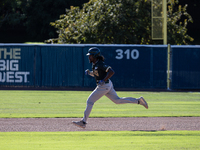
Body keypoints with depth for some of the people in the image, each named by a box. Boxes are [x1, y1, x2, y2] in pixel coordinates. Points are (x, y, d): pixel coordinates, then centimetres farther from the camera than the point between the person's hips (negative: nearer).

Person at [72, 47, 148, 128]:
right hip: (107, 85, 10)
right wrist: (89, 72, 4)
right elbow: (95, 74, 24)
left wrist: (103, 81, -27)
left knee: (90, 101, -5)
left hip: (104, 86, -10)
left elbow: (111, 72, -28)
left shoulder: (100, 64, -21)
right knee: (117, 100, 16)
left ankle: (83, 122, -2)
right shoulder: (94, 64, 8)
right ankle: (138, 101, 14)